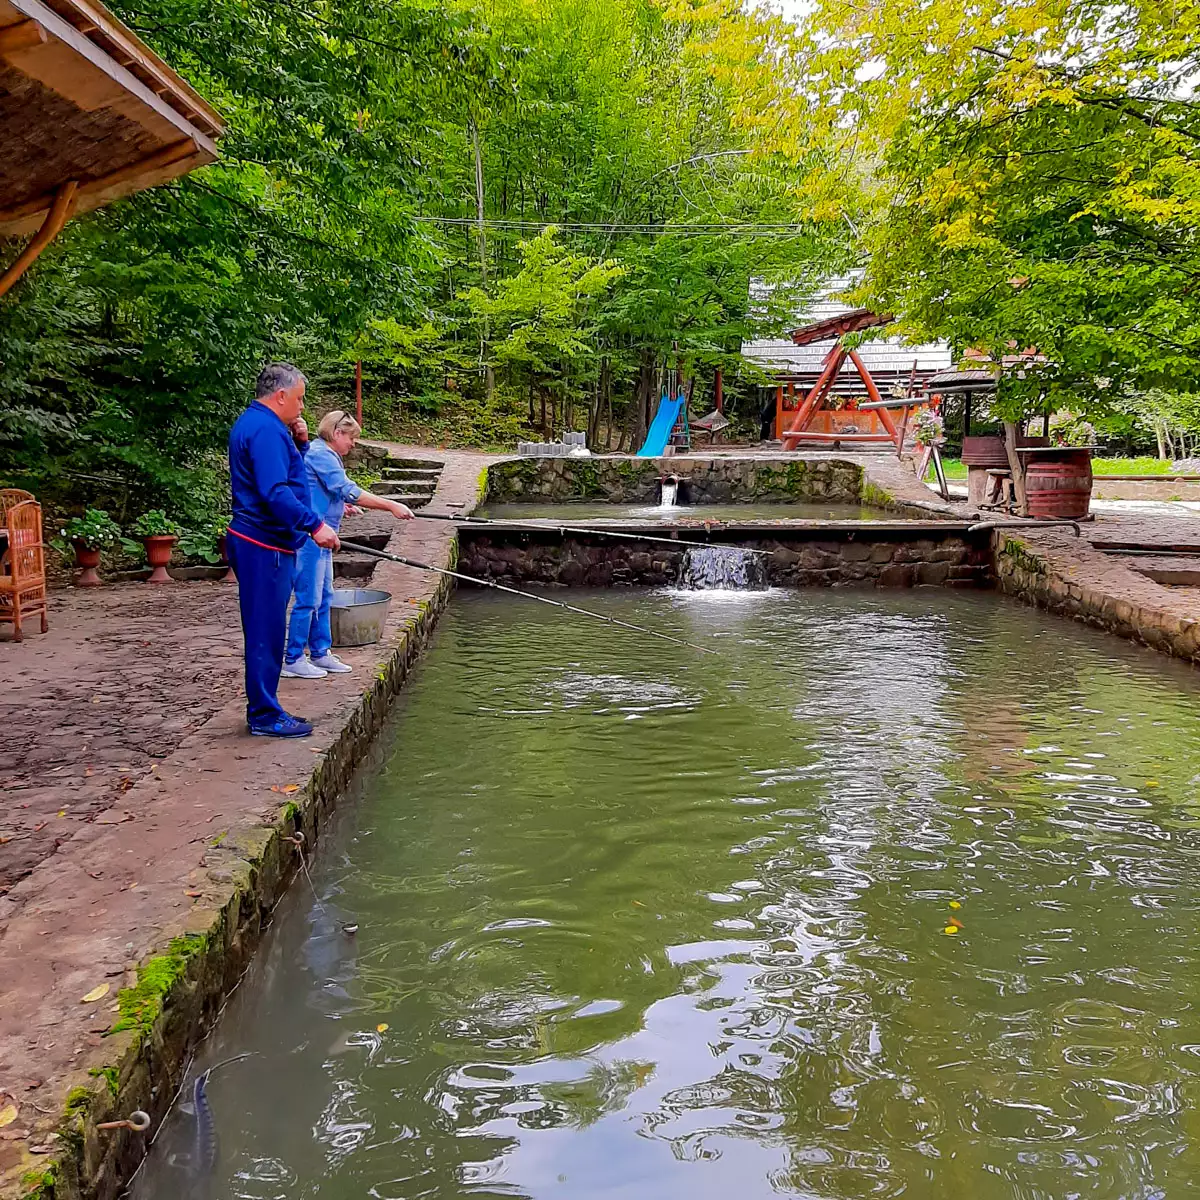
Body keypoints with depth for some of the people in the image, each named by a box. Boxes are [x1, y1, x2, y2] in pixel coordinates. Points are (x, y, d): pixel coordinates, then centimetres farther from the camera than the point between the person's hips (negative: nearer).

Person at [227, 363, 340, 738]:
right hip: (264, 547, -11)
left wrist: (298, 443, 9)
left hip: (260, 544, 11)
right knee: (266, 631, -4)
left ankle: (264, 710, 23)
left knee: (267, 631, 15)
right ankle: (265, 716, 4)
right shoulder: (265, 429, -16)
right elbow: (275, 492, -26)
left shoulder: (254, 424, 18)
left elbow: (284, 477, 23)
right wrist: (314, 526, -24)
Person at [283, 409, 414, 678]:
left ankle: (320, 653, 24)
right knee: (309, 600, -6)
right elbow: (349, 492, -24)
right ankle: (293, 660, 2)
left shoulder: (325, 455, 17)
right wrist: (391, 506, -24)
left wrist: (341, 505, 26)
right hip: (310, 537, -11)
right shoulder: (320, 455, -16)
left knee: (324, 597, 15)